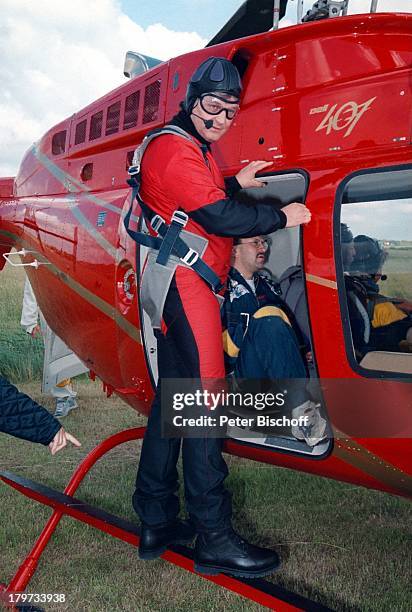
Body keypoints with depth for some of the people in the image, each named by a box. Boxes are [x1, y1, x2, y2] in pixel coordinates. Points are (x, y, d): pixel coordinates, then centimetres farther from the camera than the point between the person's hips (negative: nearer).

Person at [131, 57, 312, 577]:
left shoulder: (192, 148, 23)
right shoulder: (175, 149, -11)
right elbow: (219, 217, -20)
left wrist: (236, 183, 23)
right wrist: (281, 216, -10)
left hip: (181, 285, 11)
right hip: (184, 284, -11)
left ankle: (156, 523, 20)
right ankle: (214, 539, -3)